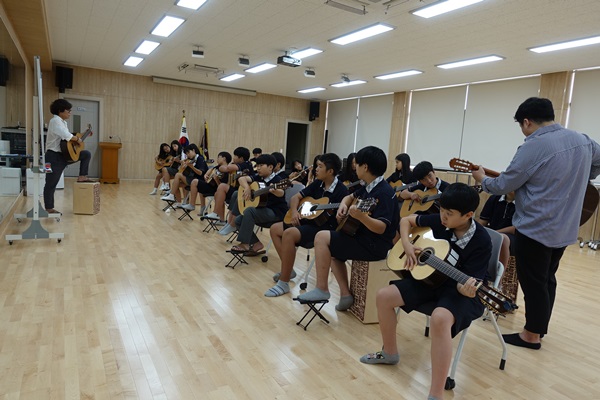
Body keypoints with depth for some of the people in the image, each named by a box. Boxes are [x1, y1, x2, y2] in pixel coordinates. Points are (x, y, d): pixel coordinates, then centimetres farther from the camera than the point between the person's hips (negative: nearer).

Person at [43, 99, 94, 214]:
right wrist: (78, 139, -12)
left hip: (64, 154, 9)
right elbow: (67, 136, -28)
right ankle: (49, 208, 5)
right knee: (51, 184, -2)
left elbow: (68, 137, 17)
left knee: (87, 154, 8)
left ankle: (82, 176, 8)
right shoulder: (55, 121, -15)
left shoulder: (62, 122, 14)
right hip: (54, 156, -9)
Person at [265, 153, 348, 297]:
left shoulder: (341, 191, -15)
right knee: (274, 229, 8)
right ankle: (288, 270, 10)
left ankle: (283, 283, -23)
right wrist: (294, 211, -5)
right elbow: (296, 197, 13)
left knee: (289, 234, -32)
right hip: (309, 221, 9)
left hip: (326, 228, -9)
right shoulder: (317, 183, 8)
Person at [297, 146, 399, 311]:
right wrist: (343, 205, 3)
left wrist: (361, 217, -45)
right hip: (364, 238, 10)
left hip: (375, 246, -10)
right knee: (332, 251, 21)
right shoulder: (368, 187, 8)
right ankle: (345, 294, 11)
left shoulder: (384, 192, -21)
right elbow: (350, 197, 25)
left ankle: (322, 289, -6)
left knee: (321, 237, -13)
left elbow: (381, 228, -28)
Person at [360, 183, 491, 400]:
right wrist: (407, 245, -6)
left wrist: (466, 290, -44)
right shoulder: (439, 222, -7)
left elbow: (468, 282, -21)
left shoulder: (481, 242, -20)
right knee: (383, 296, -4)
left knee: (440, 318, -38)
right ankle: (390, 353, 19)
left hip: (460, 289, -6)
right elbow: (406, 220, 9)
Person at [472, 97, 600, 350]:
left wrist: (482, 179, 5)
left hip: (535, 229, -8)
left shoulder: (532, 147, -20)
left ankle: (531, 335, 17)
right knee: (547, 279, 20)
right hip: (565, 229, 8)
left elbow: (503, 185, -13)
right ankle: (540, 326, 34)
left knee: (533, 282, 4)